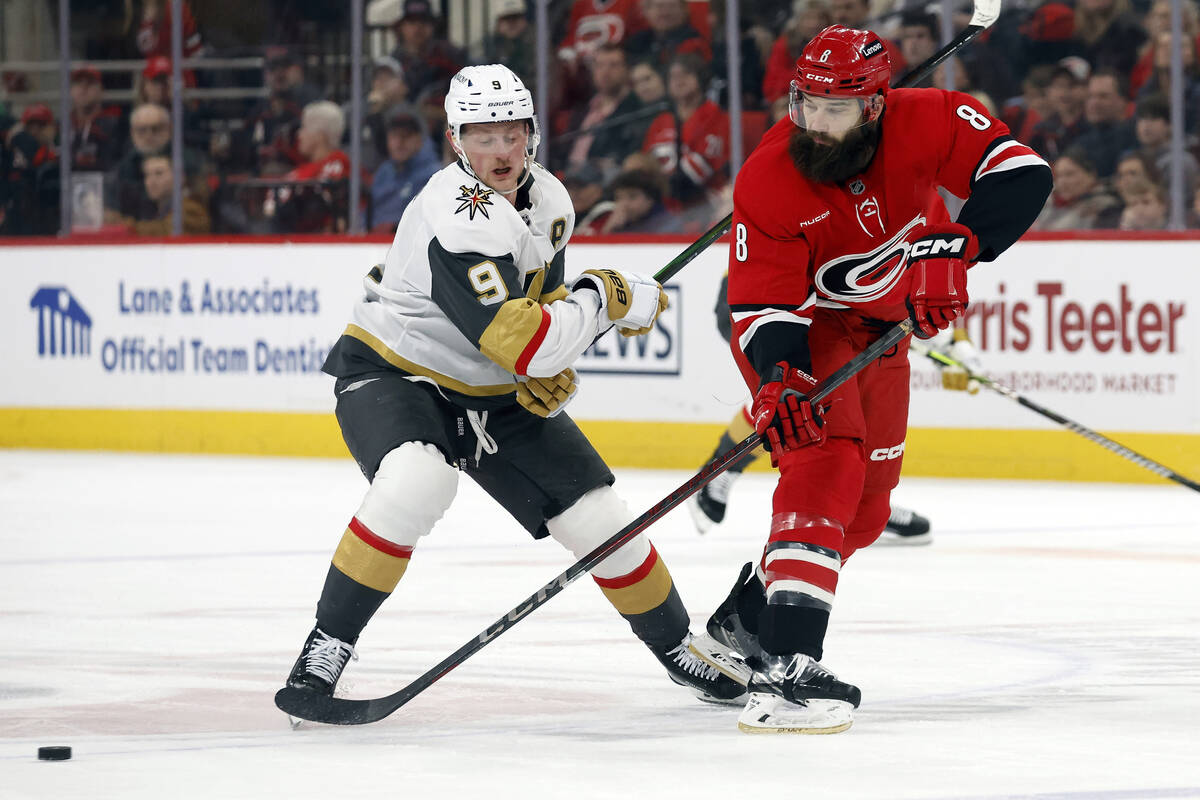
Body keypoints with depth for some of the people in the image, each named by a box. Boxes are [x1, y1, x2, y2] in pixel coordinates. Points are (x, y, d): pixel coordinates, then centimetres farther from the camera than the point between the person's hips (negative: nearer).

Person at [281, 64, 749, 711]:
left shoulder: (548, 199, -2)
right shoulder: (461, 220, -30)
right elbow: (518, 340, -35)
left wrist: (551, 367, -3)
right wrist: (604, 299, -23)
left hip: (495, 392, 7)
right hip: (391, 374, -7)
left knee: (595, 515, 5)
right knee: (416, 481, -38)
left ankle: (677, 645, 29)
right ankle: (326, 647, -27)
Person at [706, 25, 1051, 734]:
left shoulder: (923, 124, -24)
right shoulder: (769, 183, -28)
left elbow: (1022, 174, -28)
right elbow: (765, 308, -27)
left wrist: (953, 247, -40)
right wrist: (778, 381, -46)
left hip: (882, 331, 5)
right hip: (802, 329, -5)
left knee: (866, 509, 12)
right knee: (827, 463, -28)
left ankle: (745, 619, 34)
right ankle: (788, 664, -40)